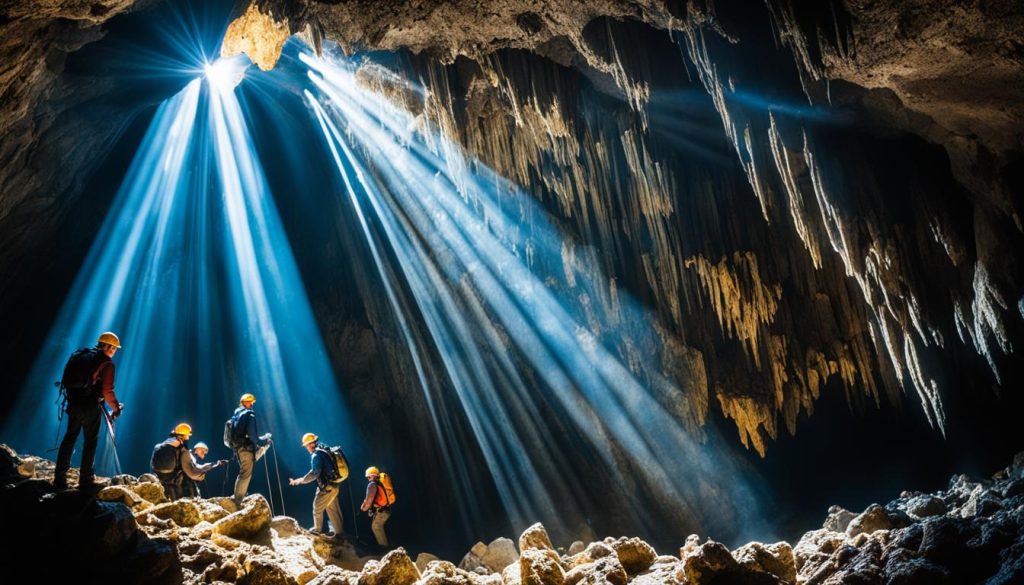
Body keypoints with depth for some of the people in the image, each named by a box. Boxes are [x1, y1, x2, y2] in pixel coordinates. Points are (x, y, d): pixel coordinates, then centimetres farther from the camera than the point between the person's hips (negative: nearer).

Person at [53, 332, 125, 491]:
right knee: (90, 442, 4)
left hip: (73, 404, 6)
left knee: (69, 438, 14)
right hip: (90, 407, -6)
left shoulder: (80, 354, 11)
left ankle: (60, 478, 16)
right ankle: (85, 481, 8)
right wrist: (116, 408, 0)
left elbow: (68, 379, 16)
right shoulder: (107, 364, -9)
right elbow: (107, 391, -14)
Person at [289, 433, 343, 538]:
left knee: (317, 508, 11)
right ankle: (338, 531, 23)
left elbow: (314, 473, -23)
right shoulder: (325, 451, 11)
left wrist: (299, 480, -15)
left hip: (327, 487, -9)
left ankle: (317, 530, 26)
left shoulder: (316, 455, -18)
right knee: (332, 509, 17)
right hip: (334, 486, 9)